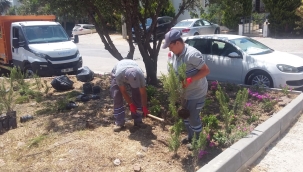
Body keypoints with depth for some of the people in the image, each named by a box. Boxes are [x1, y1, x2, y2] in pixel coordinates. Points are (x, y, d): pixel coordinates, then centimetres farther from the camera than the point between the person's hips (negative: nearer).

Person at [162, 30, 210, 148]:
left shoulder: (192, 54, -27)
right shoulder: (174, 54, -3)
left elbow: (206, 70, -24)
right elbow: (173, 71, 10)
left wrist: (189, 80, -31)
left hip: (196, 93, -8)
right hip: (184, 93, 8)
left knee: (193, 118, 3)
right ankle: (190, 137, 42)